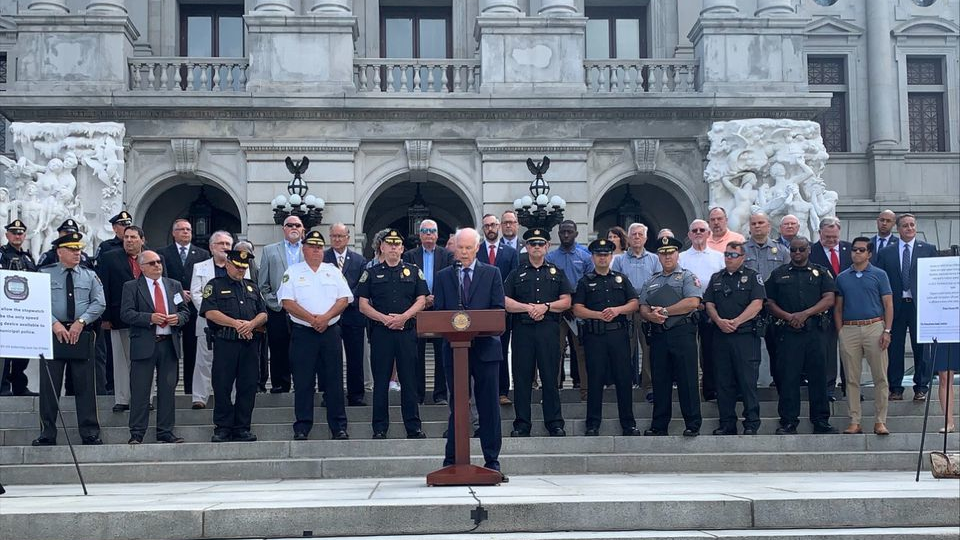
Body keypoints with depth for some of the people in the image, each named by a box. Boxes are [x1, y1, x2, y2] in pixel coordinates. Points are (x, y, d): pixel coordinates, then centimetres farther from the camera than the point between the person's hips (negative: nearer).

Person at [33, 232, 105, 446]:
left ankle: (90, 434, 6)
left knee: (85, 386, 1)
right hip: (53, 333, -1)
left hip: (82, 333, 1)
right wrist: (55, 324, -15)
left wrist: (80, 321, -11)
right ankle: (47, 434, 7)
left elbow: (99, 303, 3)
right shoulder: (45, 274, 6)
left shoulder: (90, 276, 11)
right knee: (49, 385, 0)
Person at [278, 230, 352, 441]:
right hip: (302, 333, -2)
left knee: (334, 381, 3)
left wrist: (326, 317, -12)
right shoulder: (293, 272, 5)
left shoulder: (333, 271, 12)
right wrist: (312, 319, -13)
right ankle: (302, 428, 6)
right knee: (303, 382, 0)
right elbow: (287, 302, -5)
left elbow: (344, 299, 4)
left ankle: (339, 427, 8)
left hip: (330, 331, 2)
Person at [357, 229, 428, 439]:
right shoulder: (371, 273, 9)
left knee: (409, 379, 1)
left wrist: (404, 317, -12)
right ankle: (380, 428, 9)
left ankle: (413, 427, 7)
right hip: (380, 331, 0)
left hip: (407, 331, 0)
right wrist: (384, 318, -11)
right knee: (381, 380, 2)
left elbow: (421, 301, 5)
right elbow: (363, 305, 4)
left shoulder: (414, 272, 10)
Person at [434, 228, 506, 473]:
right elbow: (437, 312, 6)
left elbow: (499, 309, 1)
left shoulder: (492, 274, 8)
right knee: (456, 405, 5)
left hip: (485, 346, 0)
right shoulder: (443, 276, 10)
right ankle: (451, 461, 9)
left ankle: (492, 460, 8)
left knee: (489, 406, 2)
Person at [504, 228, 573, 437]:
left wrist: (545, 306, -8)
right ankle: (522, 424, 5)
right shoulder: (516, 274, 13)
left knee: (550, 376, -1)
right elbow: (505, 302, 3)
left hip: (548, 328, 0)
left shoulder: (557, 273, 15)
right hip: (523, 329, 0)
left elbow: (566, 302, 7)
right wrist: (528, 307, -10)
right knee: (522, 377, 0)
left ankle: (554, 423, 6)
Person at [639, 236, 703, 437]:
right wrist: (652, 315, -10)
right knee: (660, 381, 7)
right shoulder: (652, 281, 21)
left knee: (687, 380, -6)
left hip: (682, 332, -5)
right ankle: (659, 426, 12)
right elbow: (643, 308, 14)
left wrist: (664, 311, -9)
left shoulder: (687, 277, 5)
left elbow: (693, 302, -10)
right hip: (657, 335, 5)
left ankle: (693, 425, -2)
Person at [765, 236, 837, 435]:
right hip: (787, 331, 0)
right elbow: (770, 303, 8)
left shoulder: (821, 273, 12)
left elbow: (829, 299, 0)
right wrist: (788, 317, -9)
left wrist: (805, 314, -11)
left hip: (815, 330, 0)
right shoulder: (778, 274, 13)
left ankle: (821, 421, 9)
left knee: (818, 375, 2)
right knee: (788, 377, -2)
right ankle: (788, 422, 3)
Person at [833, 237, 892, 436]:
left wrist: (887, 331, -7)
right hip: (849, 330, 2)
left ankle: (880, 421, 3)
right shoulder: (842, 277, 12)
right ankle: (854, 421, 8)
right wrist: (840, 332, 3)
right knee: (852, 378, 3)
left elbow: (888, 304, 3)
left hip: (874, 327, -2)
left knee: (880, 377, -2)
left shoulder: (879, 275, 6)